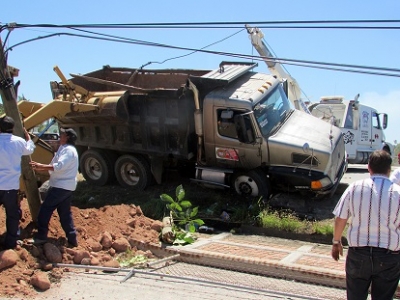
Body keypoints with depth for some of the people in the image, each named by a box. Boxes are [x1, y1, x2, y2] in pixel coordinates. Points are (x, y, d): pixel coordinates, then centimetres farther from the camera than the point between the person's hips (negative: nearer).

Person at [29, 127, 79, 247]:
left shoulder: (68, 150, -14)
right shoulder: (65, 149, 19)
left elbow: (59, 166, -27)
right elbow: (58, 166, 21)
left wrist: (41, 166, -26)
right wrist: (41, 168, 13)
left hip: (60, 186, -10)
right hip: (66, 186, 10)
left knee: (45, 209, -4)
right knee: (65, 213, 11)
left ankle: (41, 237, 3)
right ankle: (72, 239, 12)